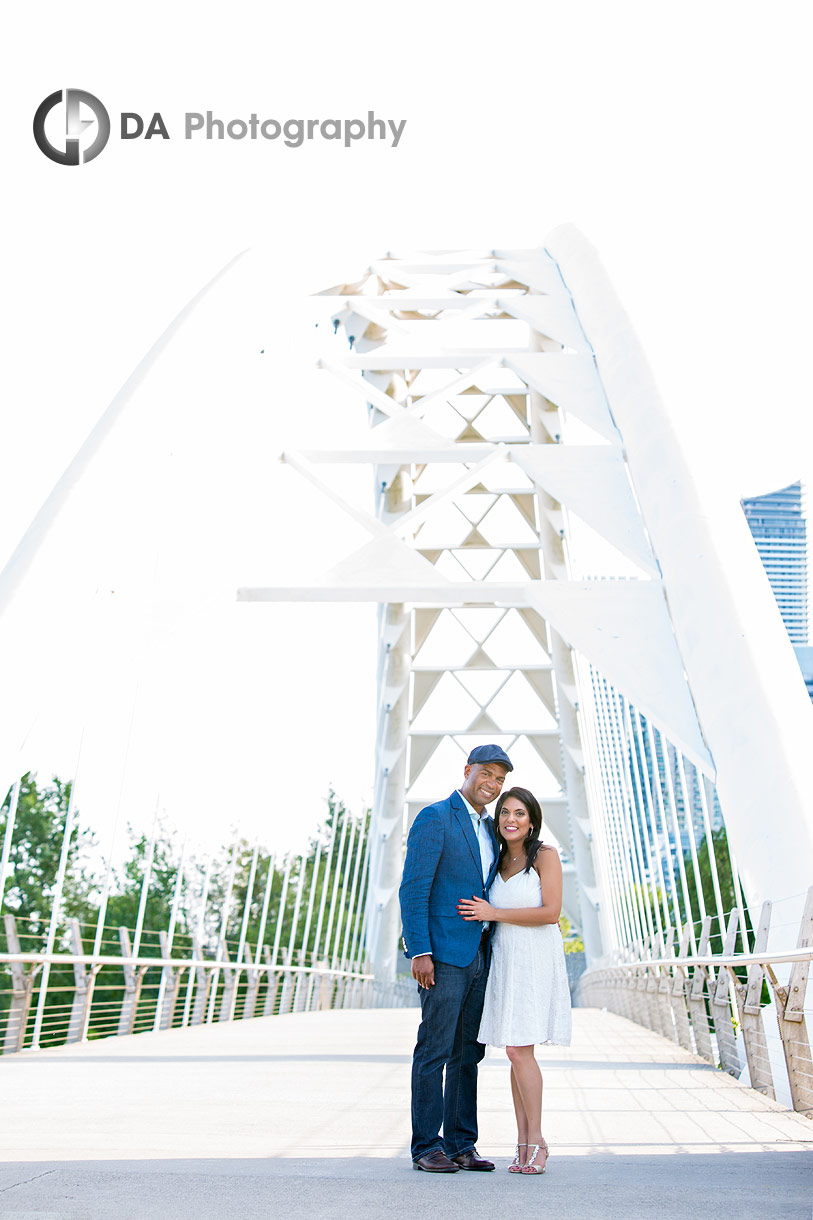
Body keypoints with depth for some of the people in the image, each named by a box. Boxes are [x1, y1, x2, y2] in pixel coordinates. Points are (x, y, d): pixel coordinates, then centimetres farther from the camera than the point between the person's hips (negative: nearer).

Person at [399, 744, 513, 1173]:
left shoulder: (487, 827, 15)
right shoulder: (434, 818, -10)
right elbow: (413, 889, -14)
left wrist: (494, 955, 14)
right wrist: (419, 952, -19)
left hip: (477, 956, 8)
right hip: (442, 954, -8)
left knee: (468, 1053, 13)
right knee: (434, 1050, 0)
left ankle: (461, 1145, 23)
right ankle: (426, 1147, 13)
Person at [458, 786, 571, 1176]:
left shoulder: (545, 856, -6)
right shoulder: (498, 861, 12)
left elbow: (551, 912, -15)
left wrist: (494, 914, -13)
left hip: (535, 961, -5)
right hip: (503, 960, 6)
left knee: (519, 1050, -9)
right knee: (516, 1052, 6)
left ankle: (536, 1140, 6)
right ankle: (523, 1143, 14)